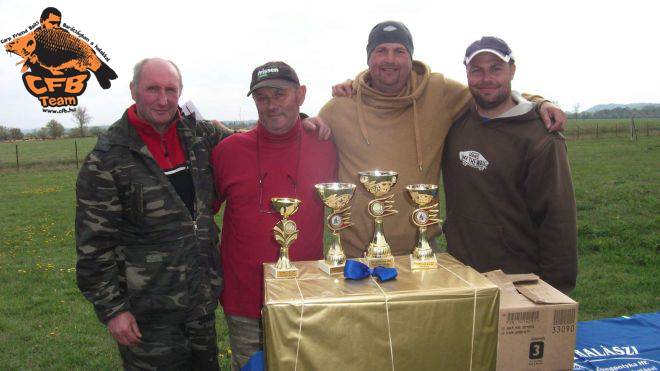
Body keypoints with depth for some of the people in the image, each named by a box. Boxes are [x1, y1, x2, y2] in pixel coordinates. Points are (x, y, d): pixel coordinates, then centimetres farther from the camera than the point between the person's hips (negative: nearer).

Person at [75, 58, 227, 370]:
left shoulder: (198, 136, 1)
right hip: (148, 310, -5)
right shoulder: (107, 158, -13)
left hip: (203, 298, 5)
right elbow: (94, 244, -12)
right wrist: (112, 308, -12)